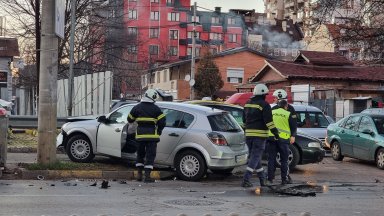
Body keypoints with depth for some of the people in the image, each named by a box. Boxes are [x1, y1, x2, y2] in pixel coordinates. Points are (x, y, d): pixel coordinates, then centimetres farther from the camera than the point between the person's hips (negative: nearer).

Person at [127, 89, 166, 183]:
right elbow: (162, 122, -6)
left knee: (140, 154, 18)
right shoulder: (156, 109, -3)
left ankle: (139, 174, 17)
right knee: (150, 155, 1)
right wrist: (159, 131, 9)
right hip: (152, 135, -3)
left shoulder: (137, 108, 3)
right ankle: (147, 176, -4)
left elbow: (130, 120, 12)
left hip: (140, 135, 3)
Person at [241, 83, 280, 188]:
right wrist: (275, 132, -10)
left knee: (255, 156, 17)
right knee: (255, 157, -5)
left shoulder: (247, 104, 12)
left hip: (249, 133, 7)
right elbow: (268, 121, -16)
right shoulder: (264, 105, -10)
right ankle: (246, 180, -14)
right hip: (260, 134, -7)